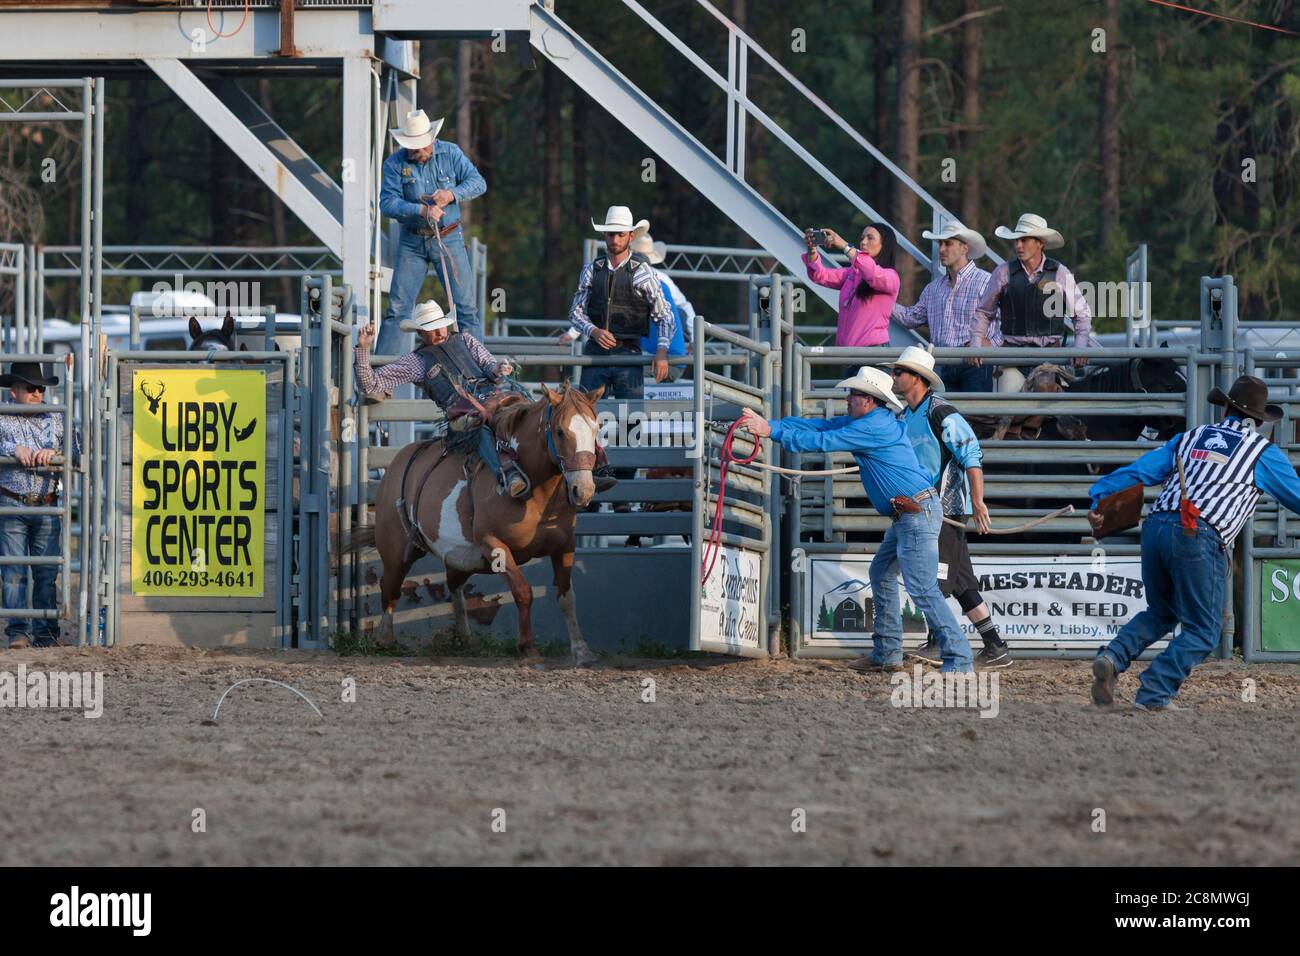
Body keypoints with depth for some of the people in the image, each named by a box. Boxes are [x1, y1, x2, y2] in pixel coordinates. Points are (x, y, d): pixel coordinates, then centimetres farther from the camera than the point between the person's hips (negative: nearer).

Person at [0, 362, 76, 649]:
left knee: (47, 572, 2)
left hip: (47, 507, 2)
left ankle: (46, 632, 7)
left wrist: (53, 453, -13)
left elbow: (75, 450, 6)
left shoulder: (55, 420, 11)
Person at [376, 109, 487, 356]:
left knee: (466, 305, -3)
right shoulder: (395, 164, -6)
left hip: (449, 240, 0)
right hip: (412, 242, 0)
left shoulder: (450, 153, -2)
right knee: (397, 307, -1)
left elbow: (478, 183, -3)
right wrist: (421, 210, -29)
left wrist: (453, 194, -21)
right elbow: (387, 203, -15)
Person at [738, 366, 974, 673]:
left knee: (922, 589, -14)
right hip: (904, 517, 11)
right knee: (881, 574, 20)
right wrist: (767, 423, 6)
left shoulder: (875, 426, -17)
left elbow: (824, 441, -18)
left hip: (918, 512, -11)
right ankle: (887, 654, 24)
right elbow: (821, 426, 13)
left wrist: (772, 431, -13)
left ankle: (958, 659, -16)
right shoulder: (863, 421, 15)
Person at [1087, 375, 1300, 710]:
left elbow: (1139, 471, 13)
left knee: (1161, 614, 24)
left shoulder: (1190, 438, 22)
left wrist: (1099, 498, 8)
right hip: (1198, 539, -5)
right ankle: (1154, 693, -12)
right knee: (1202, 631, 4)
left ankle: (1112, 657, -2)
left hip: (1156, 528, 5)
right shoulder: (1265, 453, 10)